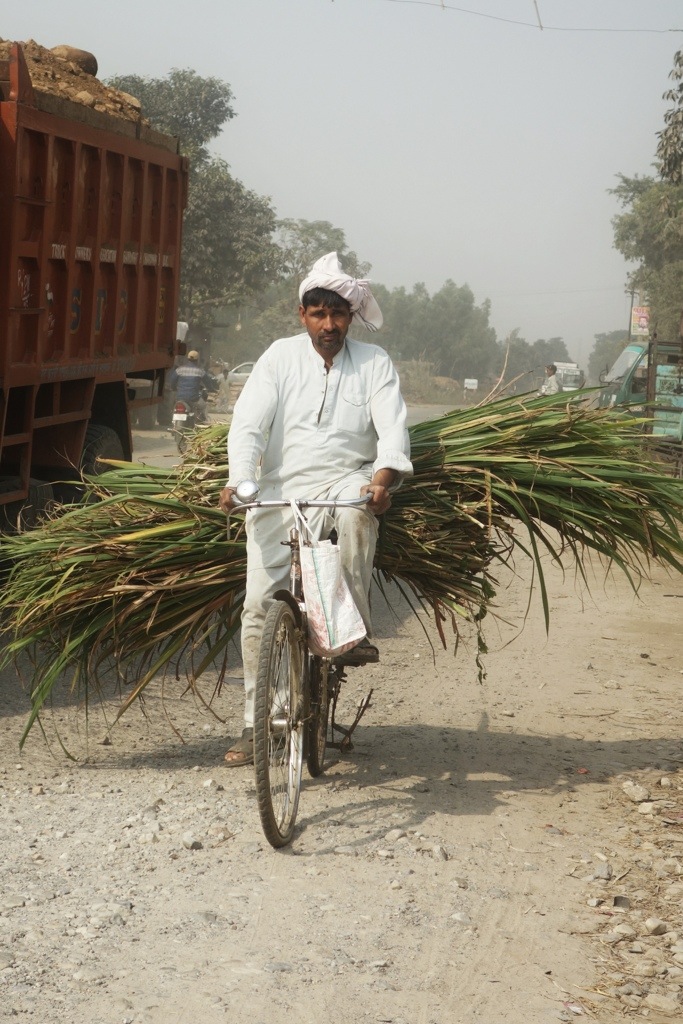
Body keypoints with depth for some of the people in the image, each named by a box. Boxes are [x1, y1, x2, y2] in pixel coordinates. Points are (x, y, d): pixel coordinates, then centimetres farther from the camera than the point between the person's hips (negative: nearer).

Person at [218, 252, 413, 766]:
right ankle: (256, 723, 3)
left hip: (346, 481, -1)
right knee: (260, 604, -7)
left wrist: (384, 477, -28)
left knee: (356, 511, -38)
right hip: (280, 491, 1)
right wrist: (239, 481, -23)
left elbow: (393, 427, -7)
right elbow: (249, 422, -5)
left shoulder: (374, 363, 5)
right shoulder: (280, 357, 5)